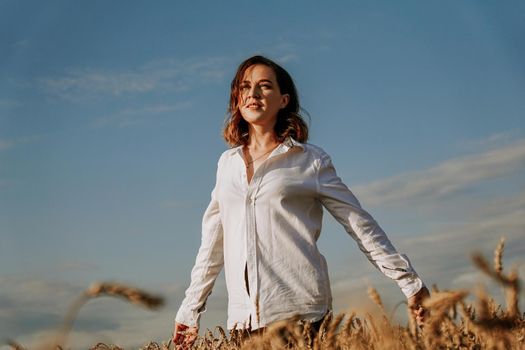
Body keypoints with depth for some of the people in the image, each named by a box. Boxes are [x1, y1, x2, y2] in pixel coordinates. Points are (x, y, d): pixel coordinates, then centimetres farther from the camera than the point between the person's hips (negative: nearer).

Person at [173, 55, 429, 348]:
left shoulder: (311, 160, 3)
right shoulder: (228, 163, 14)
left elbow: (362, 226, 4)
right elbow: (212, 243, 19)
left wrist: (411, 284, 0)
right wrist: (190, 310, 19)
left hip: (300, 313, -3)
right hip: (243, 319, 3)